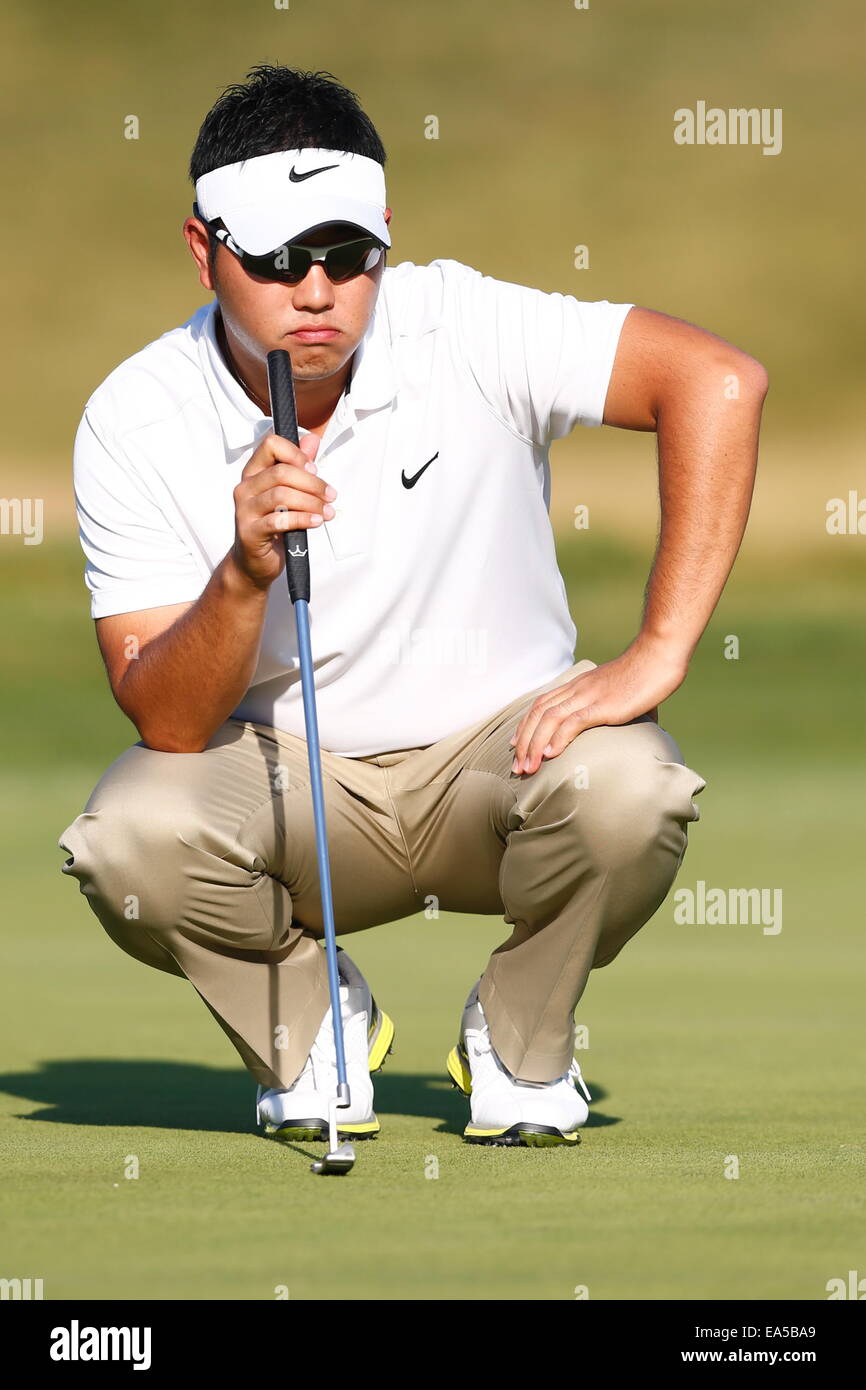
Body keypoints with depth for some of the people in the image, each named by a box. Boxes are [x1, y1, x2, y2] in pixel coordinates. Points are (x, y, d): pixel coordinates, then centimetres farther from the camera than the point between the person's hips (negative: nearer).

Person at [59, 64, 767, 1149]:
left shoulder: (460, 329, -17)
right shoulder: (135, 424, -14)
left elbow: (718, 380, -24)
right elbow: (166, 722, -17)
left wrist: (657, 654, -28)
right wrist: (243, 576, -38)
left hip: (502, 743, 0)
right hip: (289, 778, 1)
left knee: (624, 793, -34)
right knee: (129, 838, -31)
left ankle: (520, 1041, 0)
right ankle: (308, 1026, 4)